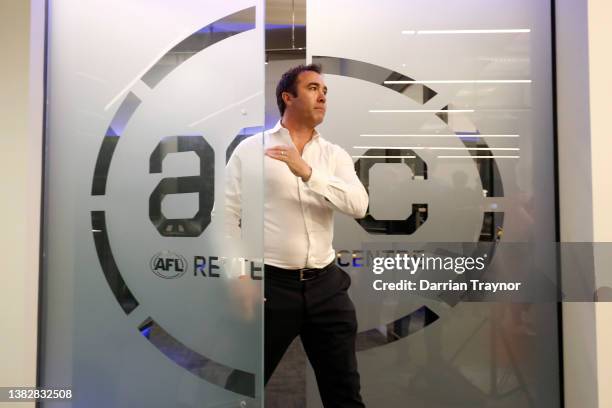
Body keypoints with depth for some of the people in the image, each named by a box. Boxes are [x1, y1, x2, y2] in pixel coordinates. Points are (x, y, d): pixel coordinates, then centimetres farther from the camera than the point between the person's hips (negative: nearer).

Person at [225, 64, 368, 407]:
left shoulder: (335, 155, 7)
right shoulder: (251, 149, 0)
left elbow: (359, 206, -10)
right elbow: (228, 216, -1)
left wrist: (308, 173, -21)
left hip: (326, 284, 3)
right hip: (271, 283, -2)